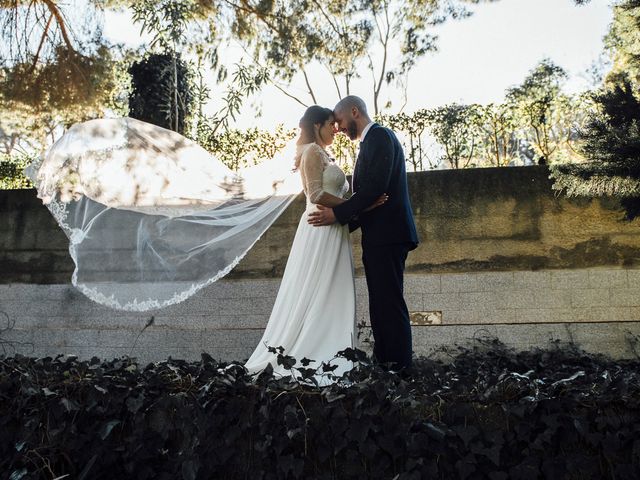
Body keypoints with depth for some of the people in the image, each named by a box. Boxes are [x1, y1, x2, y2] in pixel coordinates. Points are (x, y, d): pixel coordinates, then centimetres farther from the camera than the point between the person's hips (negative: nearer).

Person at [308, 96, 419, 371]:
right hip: (379, 237, 10)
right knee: (381, 304, 10)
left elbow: (376, 187, -19)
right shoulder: (372, 140, 22)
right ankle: (383, 362, 15)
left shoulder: (379, 135, -7)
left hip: (386, 235, -10)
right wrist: (345, 223, 15)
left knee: (389, 303, -9)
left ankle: (399, 366, -4)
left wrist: (338, 214, -16)